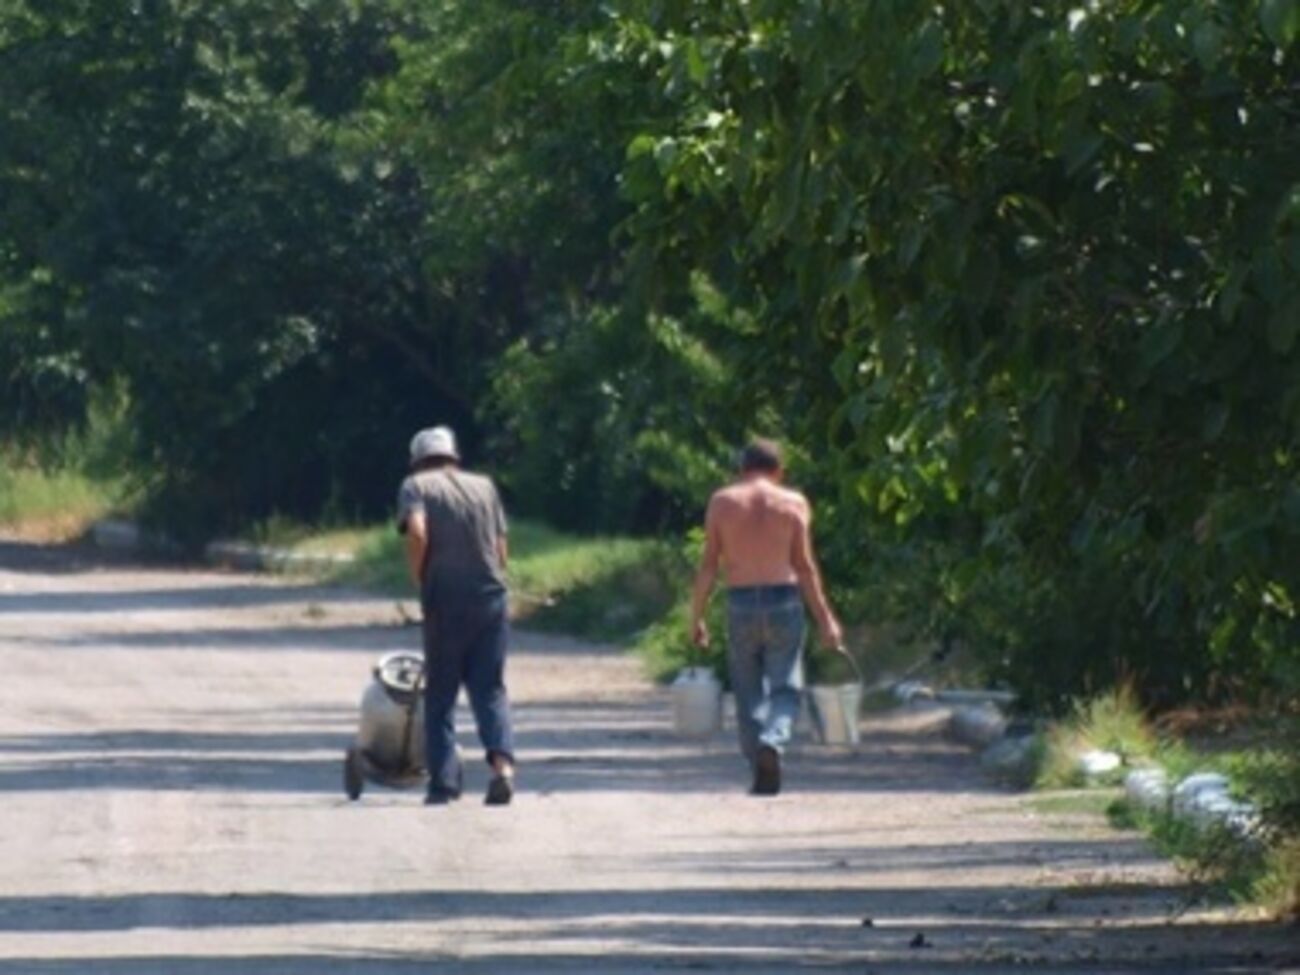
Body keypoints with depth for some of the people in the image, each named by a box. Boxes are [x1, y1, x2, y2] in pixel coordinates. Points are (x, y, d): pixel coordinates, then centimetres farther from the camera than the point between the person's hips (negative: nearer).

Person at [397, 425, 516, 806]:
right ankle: (503, 763, -16)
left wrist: (419, 580, -3)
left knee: (440, 693, 8)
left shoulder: (416, 487, 3)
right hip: (491, 596, 3)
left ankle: (444, 781, 4)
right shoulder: (484, 486, 15)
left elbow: (417, 532, -15)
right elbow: (501, 548, 11)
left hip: (445, 599, -3)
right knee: (490, 688, 6)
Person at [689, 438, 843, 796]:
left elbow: (709, 565, 1)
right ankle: (773, 742, -24)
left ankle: (761, 773, 4)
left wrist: (697, 616, 6)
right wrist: (825, 618, 3)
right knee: (785, 688, 5)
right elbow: (805, 566, -1)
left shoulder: (722, 502, 4)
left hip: (740, 605, 1)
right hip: (784, 602, -1)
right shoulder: (794, 504, 2)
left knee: (748, 694, 10)